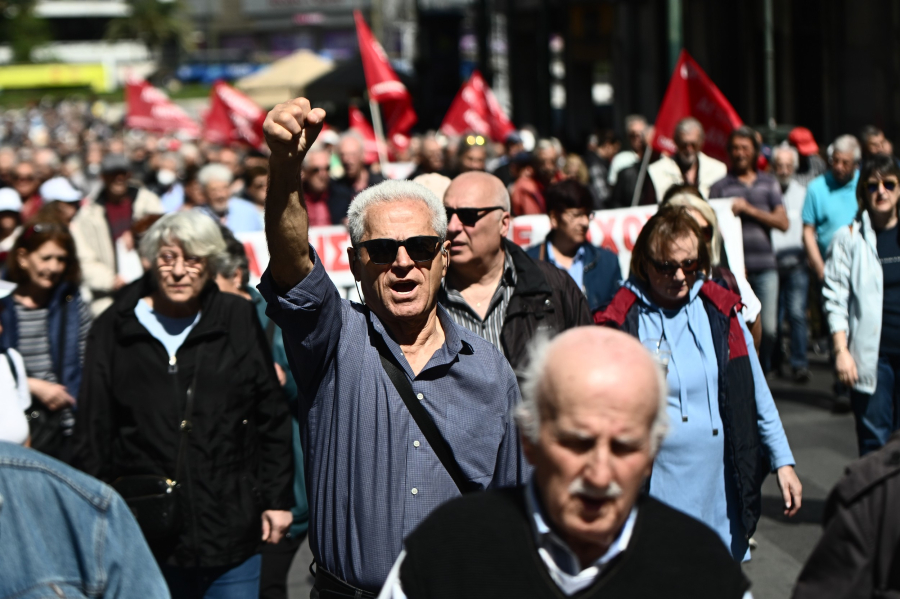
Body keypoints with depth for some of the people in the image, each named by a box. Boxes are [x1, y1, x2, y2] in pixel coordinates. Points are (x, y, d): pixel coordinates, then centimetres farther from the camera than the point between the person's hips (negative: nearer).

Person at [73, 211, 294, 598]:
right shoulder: (114, 329, 4)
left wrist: (278, 499, 4)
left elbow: (273, 418, 7)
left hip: (230, 527, 0)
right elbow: (93, 432, 7)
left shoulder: (239, 320, 4)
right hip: (143, 534, 0)